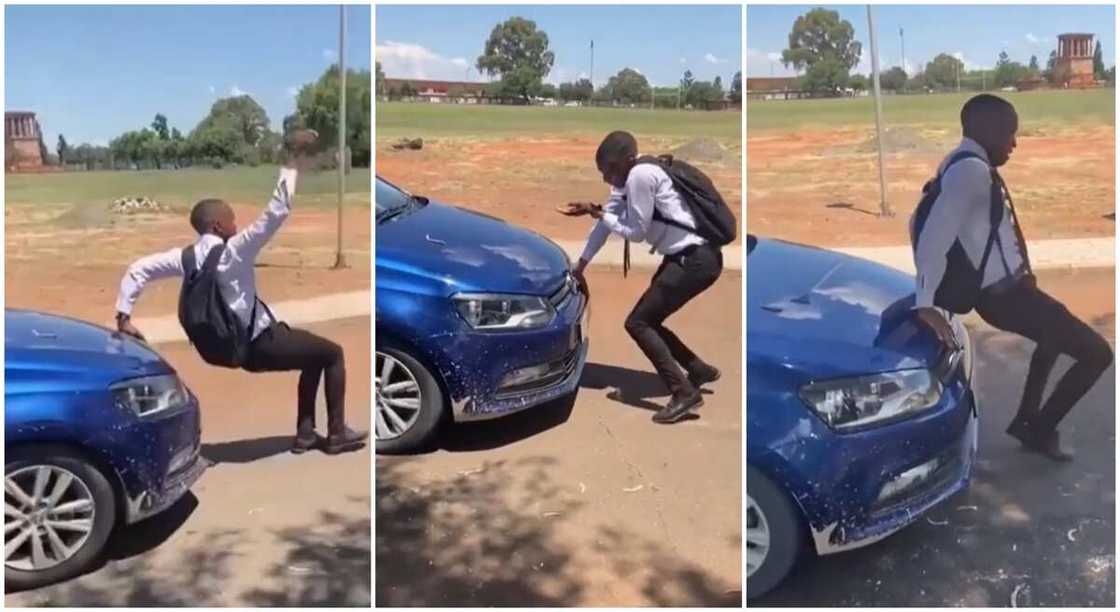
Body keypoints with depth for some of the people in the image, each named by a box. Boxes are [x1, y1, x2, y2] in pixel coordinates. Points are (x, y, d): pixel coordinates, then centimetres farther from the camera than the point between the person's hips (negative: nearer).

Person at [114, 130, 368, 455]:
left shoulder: (188, 257, -1)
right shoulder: (234, 251, -20)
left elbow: (138, 269, -1)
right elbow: (276, 214, -25)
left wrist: (124, 316, 1)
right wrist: (294, 164, -23)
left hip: (237, 348, 8)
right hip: (261, 344, -8)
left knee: (313, 355, 25)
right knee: (332, 354, 9)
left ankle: (305, 434, 23)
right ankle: (337, 433, 9)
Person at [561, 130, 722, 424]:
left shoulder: (640, 176, -17)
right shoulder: (627, 181, 12)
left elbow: (636, 231, -14)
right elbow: (605, 224, 15)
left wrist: (598, 213, -5)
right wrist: (579, 267, 18)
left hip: (696, 259, -10)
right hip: (685, 257, 10)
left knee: (637, 323, -8)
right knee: (647, 320, 17)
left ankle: (685, 393, -9)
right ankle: (699, 370, 28)